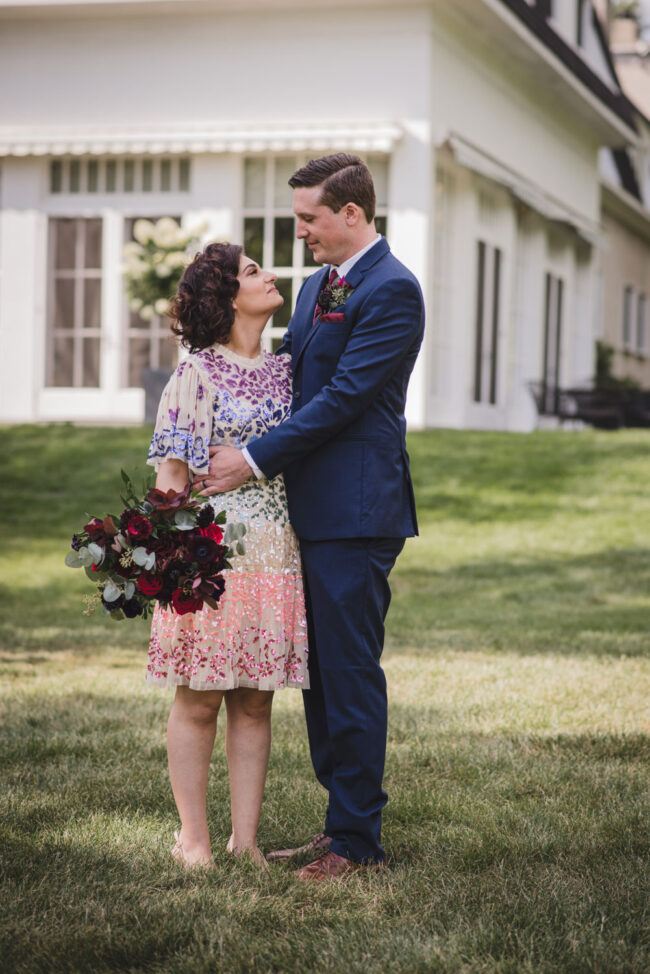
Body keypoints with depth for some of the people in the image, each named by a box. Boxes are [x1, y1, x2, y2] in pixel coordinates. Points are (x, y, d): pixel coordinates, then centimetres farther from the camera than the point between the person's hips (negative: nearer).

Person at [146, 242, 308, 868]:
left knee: (255, 700, 7)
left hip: (277, 555, 5)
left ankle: (246, 839, 13)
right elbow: (170, 473, -4)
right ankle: (193, 839, 11)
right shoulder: (197, 374, -3)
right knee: (199, 699, 1)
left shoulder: (286, 370, 13)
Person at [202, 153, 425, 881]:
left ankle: (358, 841, 4)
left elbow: (342, 397, -18)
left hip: (356, 513, -9)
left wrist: (255, 459, -15)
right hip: (312, 508, 9)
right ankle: (337, 823, 23)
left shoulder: (391, 290, -12)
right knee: (319, 674, 13)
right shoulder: (316, 287, 18)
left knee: (351, 676, -4)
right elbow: (287, 379, 21)